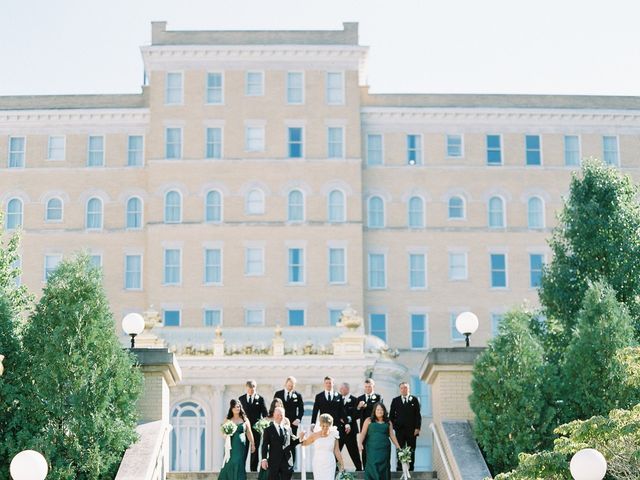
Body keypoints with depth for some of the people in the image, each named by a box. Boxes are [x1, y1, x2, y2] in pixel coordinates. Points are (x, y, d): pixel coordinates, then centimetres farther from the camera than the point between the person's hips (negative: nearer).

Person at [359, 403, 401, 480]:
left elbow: (392, 435, 11)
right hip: (372, 449, -2)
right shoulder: (369, 421, 8)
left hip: (384, 449, 2)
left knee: (383, 469, -1)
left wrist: (398, 447, 5)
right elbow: (363, 433, 1)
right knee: (373, 468, -9)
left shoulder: (388, 422, 12)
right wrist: (360, 443, -15)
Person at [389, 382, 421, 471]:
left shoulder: (414, 400, 5)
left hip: (412, 430, -1)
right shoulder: (395, 400, 10)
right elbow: (391, 415, 10)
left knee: (411, 450, 2)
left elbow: (418, 415, 2)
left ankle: (410, 469, 7)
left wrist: (417, 428, -5)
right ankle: (399, 469, 2)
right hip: (399, 429, 1)